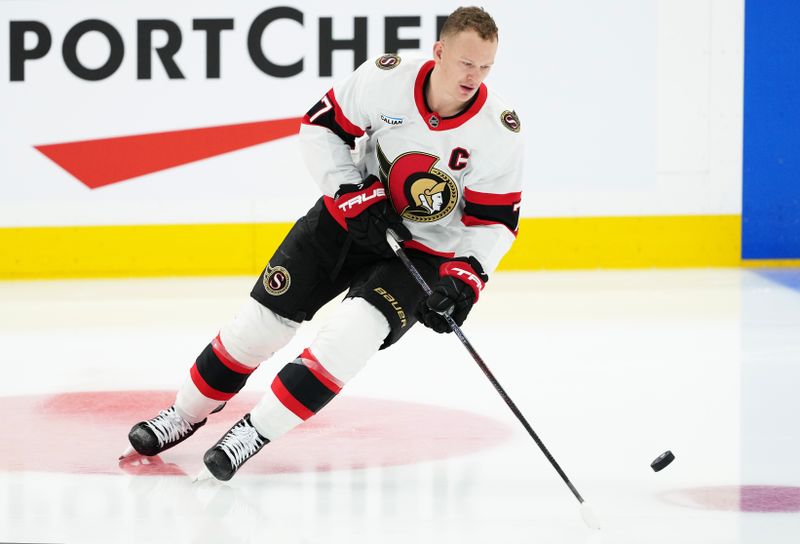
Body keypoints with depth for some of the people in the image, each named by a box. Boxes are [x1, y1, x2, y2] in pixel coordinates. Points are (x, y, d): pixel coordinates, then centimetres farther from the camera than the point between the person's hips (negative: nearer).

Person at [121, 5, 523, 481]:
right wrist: (355, 195, -18)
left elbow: (496, 220, -13)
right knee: (265, 316, 0)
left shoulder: (499, 131, -21)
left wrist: (463, 279, -26)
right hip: (351, 219, 2)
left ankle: (258, 430, -15)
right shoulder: (387, 79, -20)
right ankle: (190, 411, 21)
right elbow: (322, 126, -8)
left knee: (356, 331, -25)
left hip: (424, 252, -2)